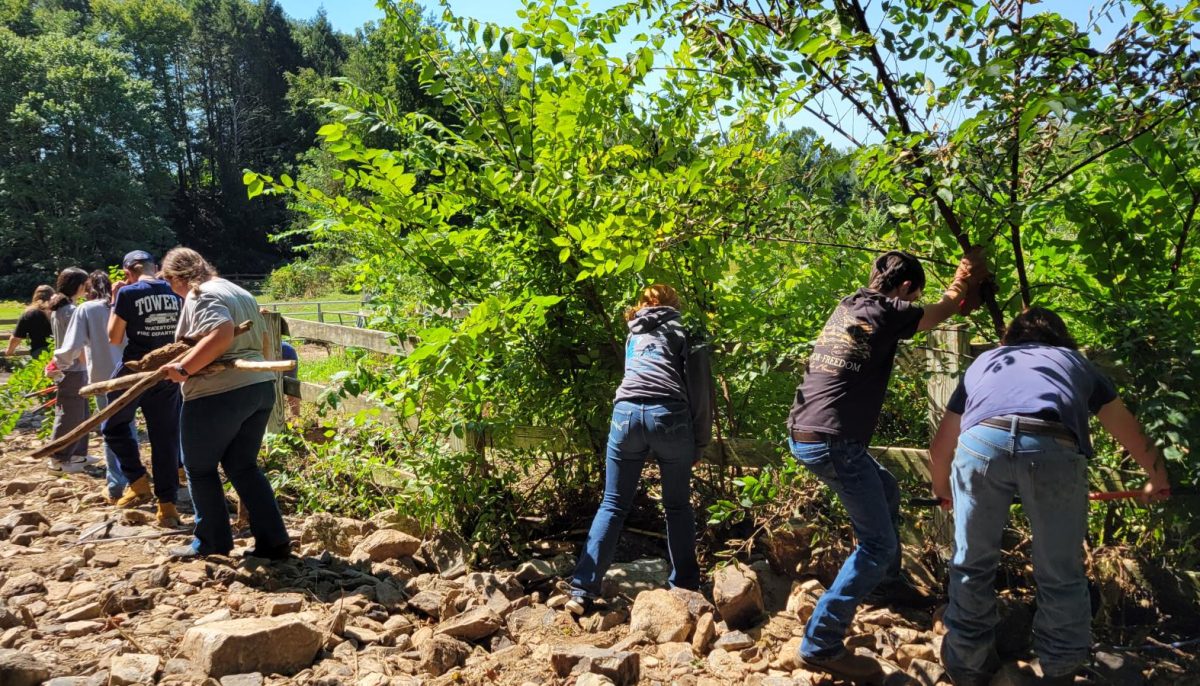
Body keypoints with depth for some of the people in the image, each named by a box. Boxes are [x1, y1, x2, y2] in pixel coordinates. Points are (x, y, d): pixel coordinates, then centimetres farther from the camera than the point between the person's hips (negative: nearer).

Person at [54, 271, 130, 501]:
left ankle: (116, 486, 8)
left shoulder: (85, 309, -4)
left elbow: (72, 347, -8)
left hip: (103, 379, -2)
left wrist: (58, 362, 10)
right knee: (128, 428, 15)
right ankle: (133, 479, 20)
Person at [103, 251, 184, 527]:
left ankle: (138, 482, 9)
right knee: (166, 437, 7)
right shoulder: (175, 292, 4)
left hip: (136, 371, -4)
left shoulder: (128, 293, -9)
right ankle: (167, 504, 7)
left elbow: (114, 338, -2)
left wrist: (114, 301, 5)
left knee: (114, 426, 20)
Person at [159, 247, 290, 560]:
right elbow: (260, 342, 23)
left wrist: (182, 368, -22)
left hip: (219, 394, -9)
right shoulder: (240, 292, 20)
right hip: (260, 386, 9)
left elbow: (221, 335, -26)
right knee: (243, 466, 15)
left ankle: (212, 542, 20)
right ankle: (274, 540, 12)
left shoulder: (201, 295, -8)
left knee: (200, 468, 10)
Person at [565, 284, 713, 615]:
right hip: (669, 414, -2)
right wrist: (698, 442, 9)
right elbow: (696, 384, 9)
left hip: (627, 411, 2)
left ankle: (582, 591, 1)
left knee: (613, 505, 7)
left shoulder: (633, 334, 28)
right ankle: (686, 586, 17)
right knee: (677, 506, 14)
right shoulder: (680, 331, 19)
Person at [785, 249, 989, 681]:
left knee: (886, 492, 30)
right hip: (832, 441, -10)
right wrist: (966, 279, 32)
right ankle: (821, 644, -1)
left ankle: (885, 582, 45)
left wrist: (958, 288, 39)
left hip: (803, 434, 10)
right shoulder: (884, 312, -8)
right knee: (878, 543, -2)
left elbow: (924, 317, 33)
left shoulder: (847, 306, 14)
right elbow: (939, 312, 12)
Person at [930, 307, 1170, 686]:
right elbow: (1132, 434, 47)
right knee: (1061, 575, 19)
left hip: (981, 442, 1)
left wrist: (941, 487, 59)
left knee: (972, 565, 19)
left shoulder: (983, 361, 38)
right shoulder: (1077, 362, 37)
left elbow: (940, 445, 41)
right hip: (1054, 449, 0)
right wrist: (1157, 477, 66)